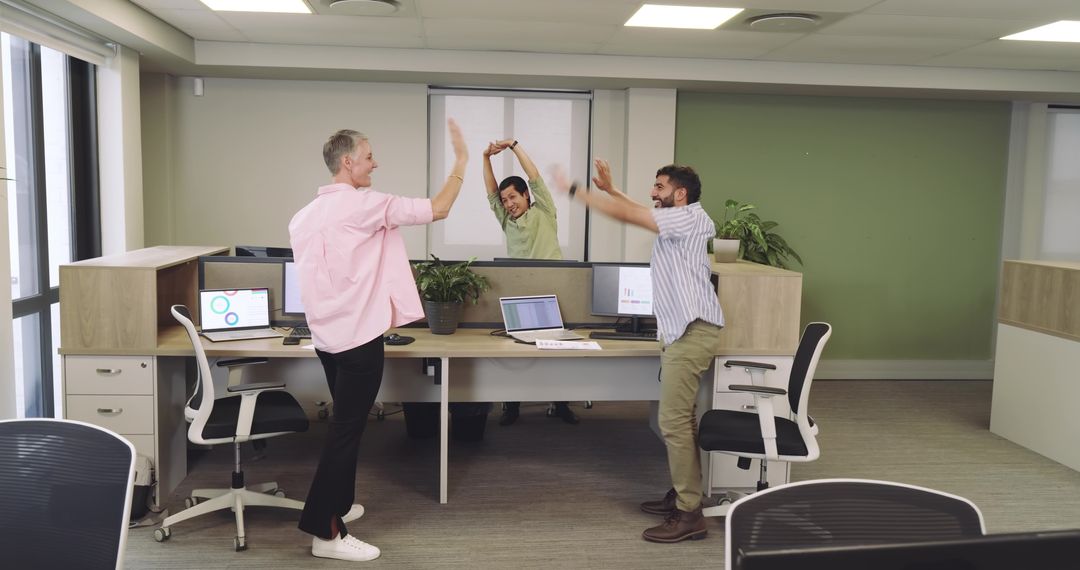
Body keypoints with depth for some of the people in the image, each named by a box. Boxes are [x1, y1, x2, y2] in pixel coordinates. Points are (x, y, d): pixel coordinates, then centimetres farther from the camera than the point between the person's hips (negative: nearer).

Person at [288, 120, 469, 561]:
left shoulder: (304, 215, 10)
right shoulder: (364, 204, -13)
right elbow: (437, 210, -13)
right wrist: (461, 160, -2)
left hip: (327, 335, 9)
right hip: (359, 336, -9)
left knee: (344, 423, 22)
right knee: (346, 429, -3)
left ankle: (336, 505, 34)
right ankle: (326, 532, 2)